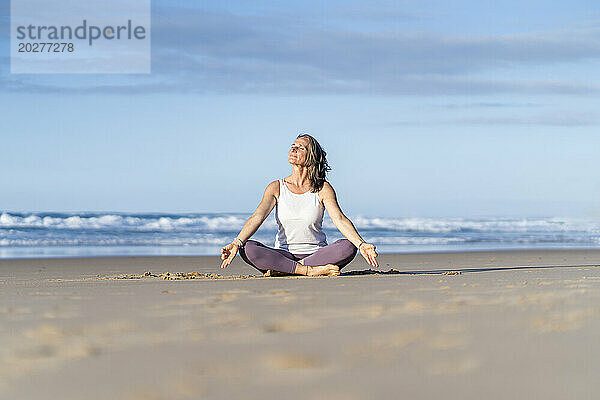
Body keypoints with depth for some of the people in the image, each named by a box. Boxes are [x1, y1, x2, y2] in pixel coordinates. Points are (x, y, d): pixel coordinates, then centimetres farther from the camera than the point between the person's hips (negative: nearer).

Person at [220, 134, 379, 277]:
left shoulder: (323, 189, 1)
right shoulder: (276, 188, 3)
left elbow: (340, 219, -12)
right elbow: (258, 217, -10)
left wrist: (361, 244, -30)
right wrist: (237, 242, -29)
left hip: (317, 253, 0)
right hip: (283, 254, 0)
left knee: (348, 247, -30)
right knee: (248, 249, -28)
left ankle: (285, 269, -26)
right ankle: (310, 270, -28)